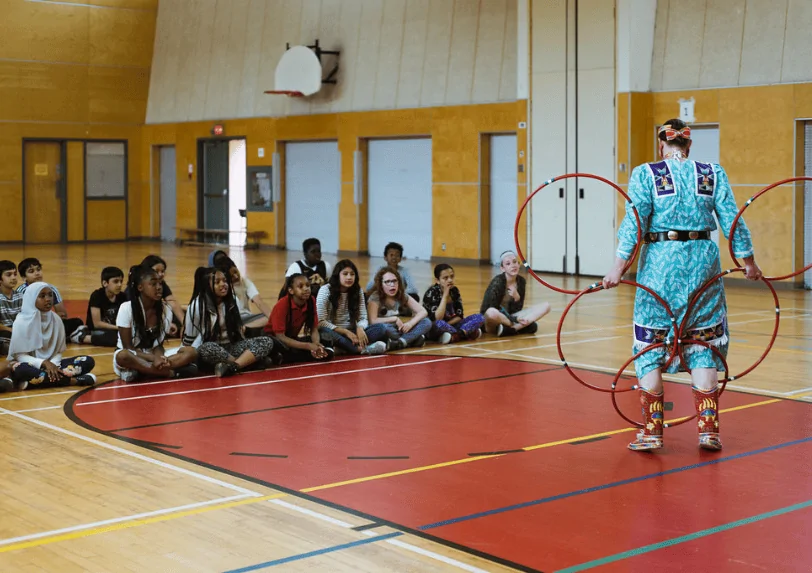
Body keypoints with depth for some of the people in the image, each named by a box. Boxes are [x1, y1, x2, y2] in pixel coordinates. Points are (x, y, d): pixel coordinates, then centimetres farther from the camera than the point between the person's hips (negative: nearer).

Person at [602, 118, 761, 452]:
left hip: (659, 266, -2)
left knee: (650, 347, 7)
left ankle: (652, 431, 7)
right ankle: (708, 429, 10)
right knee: (703, 347, 10)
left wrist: (619, 265, -11)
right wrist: (748, 261, 14)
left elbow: (634, 222, -10)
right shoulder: (713, 174, 5)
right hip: (702, 263, 2)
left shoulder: (646, 174, -2)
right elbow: (732, 221, 5)